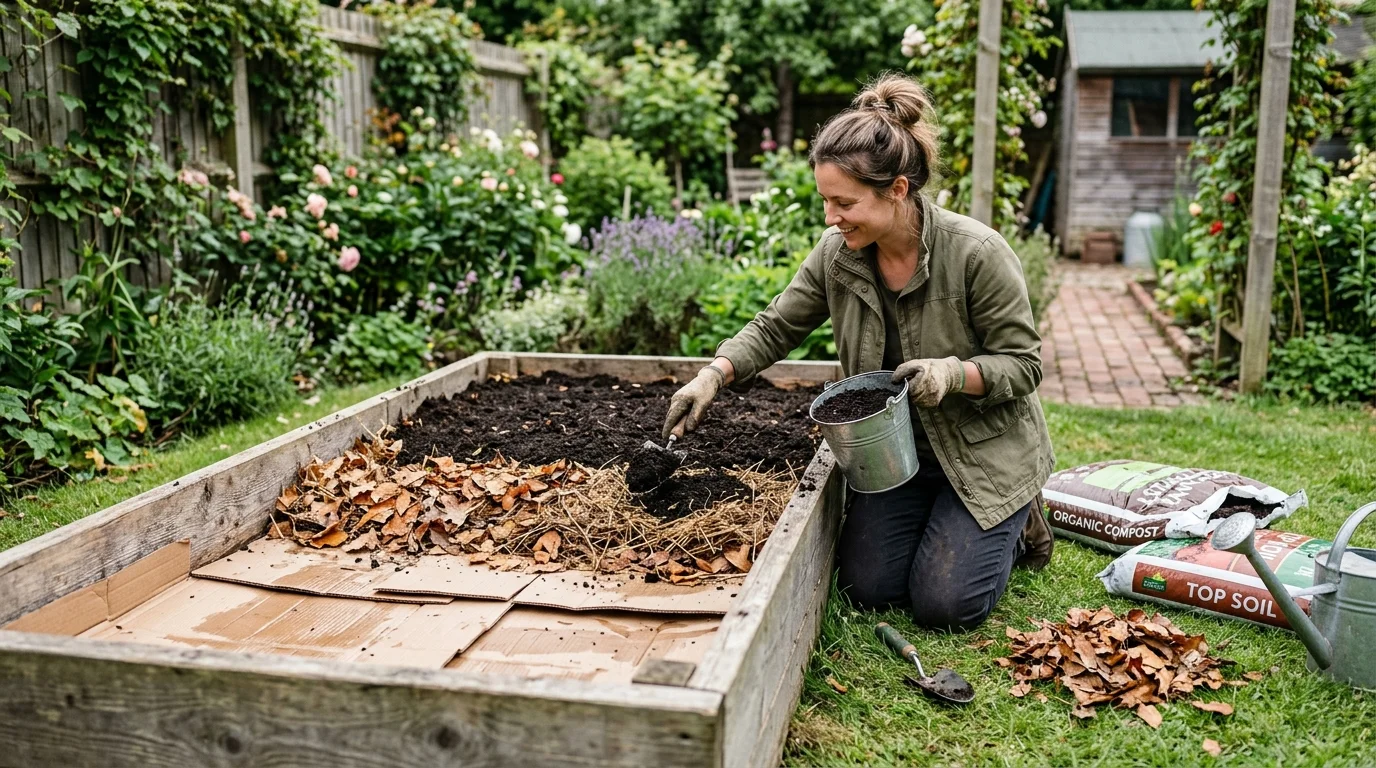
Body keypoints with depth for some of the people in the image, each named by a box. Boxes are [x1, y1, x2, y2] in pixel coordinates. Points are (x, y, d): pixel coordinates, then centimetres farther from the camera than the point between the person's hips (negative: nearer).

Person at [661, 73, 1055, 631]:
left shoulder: (976, 254, -25)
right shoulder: (836, 253, -11)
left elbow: (1023, 364, -16)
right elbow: (776, 327, 0)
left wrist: (955, 373, -35)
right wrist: (713, 375, -16)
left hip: (985, 452, -4)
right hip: (893, 451, 5)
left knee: (944, 604, -8)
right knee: (868, 588, 0)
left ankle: (1016, 521, 21)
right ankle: (942, 521, 28)